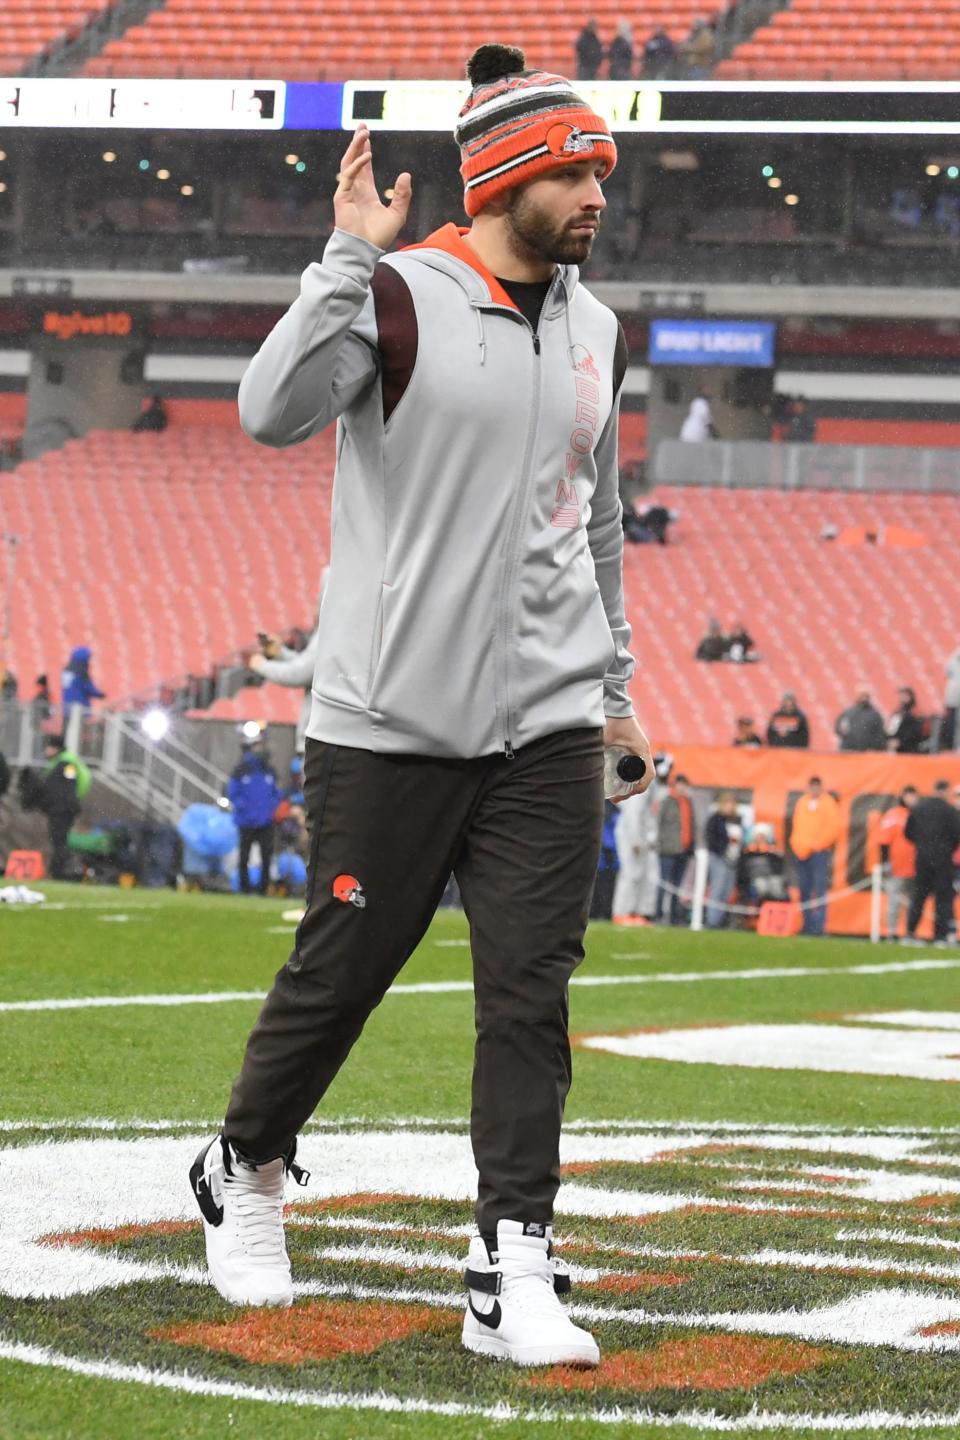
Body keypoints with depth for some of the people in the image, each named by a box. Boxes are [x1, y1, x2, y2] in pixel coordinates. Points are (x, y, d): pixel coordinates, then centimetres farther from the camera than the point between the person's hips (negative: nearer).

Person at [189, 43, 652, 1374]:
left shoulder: (593, 330, 11)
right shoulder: (397, 298, -9)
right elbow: (273, 412, -27)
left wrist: (613, 681, 23)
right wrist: (351, 253, -29)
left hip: (546, 727, 5)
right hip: (390, 720, -5)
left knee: (530, 994, -3)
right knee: (339, 973, 6)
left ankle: (512, 1278, -2)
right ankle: (245, 1173, 33)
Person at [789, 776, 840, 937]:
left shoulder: (828, 803, -1)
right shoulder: (802, 802, 15)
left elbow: (833, 828, -7)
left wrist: (817, 844, -13)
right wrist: (797, 845, 3)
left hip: (820, 852, -6)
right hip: (802, 852, 6)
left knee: (820, 891, -11)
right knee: (804, 890, 5)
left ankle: (818, 925, -14)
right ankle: (807, 924, 9)